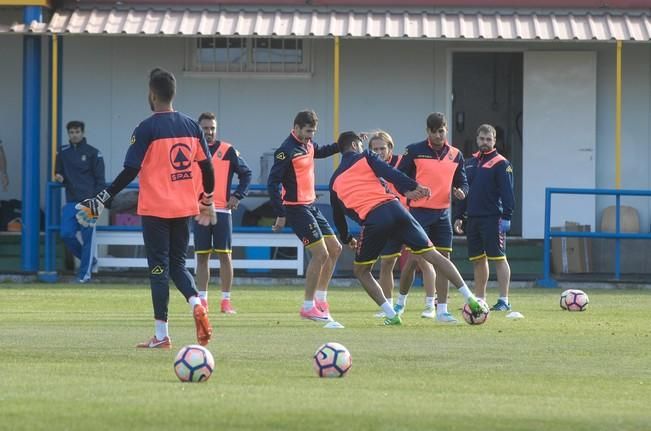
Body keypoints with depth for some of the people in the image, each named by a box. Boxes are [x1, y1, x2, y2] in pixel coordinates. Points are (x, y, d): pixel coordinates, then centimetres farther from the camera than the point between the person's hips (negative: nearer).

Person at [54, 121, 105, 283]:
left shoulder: (93, 153, 2)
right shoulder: (63, 153, 13)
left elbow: (100, 180, 1)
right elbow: (59, 173, 24)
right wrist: (59, 178, -1)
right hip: (71, 201, 4)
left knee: (87, 237, -4)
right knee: (66, 234, -7)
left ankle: (85, 273, 2)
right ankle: (89, 259, 14)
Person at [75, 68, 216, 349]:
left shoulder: (147, 129, -10)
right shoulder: (191, 126, 6)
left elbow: (129, 172, -14)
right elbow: (207, 168, 8)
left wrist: (101, 200, -8)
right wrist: (207, 202, 22)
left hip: (155, 209, -5)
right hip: (184, 208, 5)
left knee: (158, 267, 0)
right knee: (178, 264, 16)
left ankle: (161, 335, -1)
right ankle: (196, 303, -13)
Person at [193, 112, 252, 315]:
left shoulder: (228, 151, 2)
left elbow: (246, 173, 7)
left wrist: (238, 195, -4)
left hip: (222, 211, -1)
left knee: (224, 255, -2)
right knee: (202, 256, 3)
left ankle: (226, 300, 3)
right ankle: (202, 299, 7)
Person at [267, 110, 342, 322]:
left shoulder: (308, 145, 9)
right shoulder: (286, 151, -17)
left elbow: (322, 151, 34)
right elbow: (272, 183, -20)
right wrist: (280, 215, -23)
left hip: (311, 206, 9)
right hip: (296, 208, -9)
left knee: (335, 249, 11)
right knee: (321, 253, -13)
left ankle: (320, 298, 19)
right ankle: (308, 307, -5)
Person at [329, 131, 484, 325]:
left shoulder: (335, 180, 23)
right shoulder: (365, 158, 17)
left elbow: (338, 216, 32)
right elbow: (390, 173, -2)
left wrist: (347, 239, 47)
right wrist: (413, 188, -11)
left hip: (372, 221, 0)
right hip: (393, 208, 0)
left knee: (360, 270, 20)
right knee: (432, 255, 5)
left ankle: (391, 315, 7)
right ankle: (470, 298, 0)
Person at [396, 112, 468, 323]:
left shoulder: (455, 155, 8)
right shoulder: (415, 151, -3)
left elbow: (462, 182, 15)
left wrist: (461, 191, -8)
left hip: (442, 214, 4)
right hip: (419, 212, -4)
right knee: (413, 258, -5)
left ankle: (441, 309, 2)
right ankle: (401, 301, 16)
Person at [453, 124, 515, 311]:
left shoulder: (501, 163, -6)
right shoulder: (470, 162, 16)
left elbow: (507, 192, -11)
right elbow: (463, 191, 20)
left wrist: (506, 217, -18)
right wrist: (458, 216, 16)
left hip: (492, 218, -7)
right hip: (472, 218, 7)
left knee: (498, 258, -7)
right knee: (478, 260, 11)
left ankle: (504, 300, -7)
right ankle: (479, 299, 17)